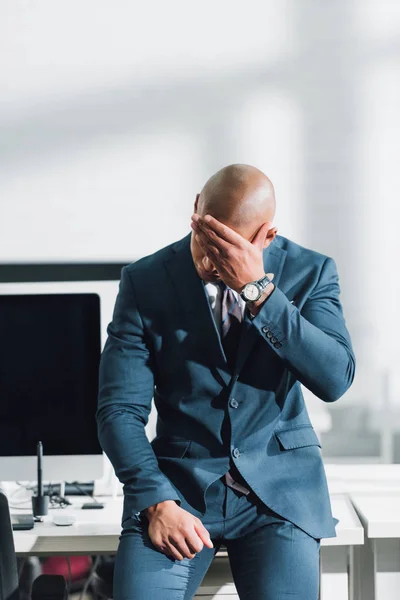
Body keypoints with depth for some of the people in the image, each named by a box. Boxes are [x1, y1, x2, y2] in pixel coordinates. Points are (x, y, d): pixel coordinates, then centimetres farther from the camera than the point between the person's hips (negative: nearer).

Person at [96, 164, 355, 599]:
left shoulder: (310, 272, -1)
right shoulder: (145, 281, -2)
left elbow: (335, 379, -15)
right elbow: (119, 409, -4)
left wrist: (257, 289, -21)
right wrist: (157, 502, -17)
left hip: (280, 488, 1)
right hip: (179, 483, 0)